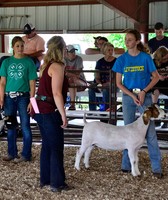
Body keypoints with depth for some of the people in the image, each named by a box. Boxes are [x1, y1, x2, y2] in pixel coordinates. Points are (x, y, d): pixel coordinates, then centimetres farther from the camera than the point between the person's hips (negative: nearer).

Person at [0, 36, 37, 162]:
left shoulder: (29, 62, -2)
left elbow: (32, 83, -2)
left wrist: (31, 101, -8)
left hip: (23, 97, -3)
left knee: (25, 126, 1)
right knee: (11, 126, 10)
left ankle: (26, 154, 10)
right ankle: (12, 153, 21)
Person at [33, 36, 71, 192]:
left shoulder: (46, 65, 14)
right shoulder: (57, 66, -14)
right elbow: (57, 94, -19)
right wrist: (63, 115, -17)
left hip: (41, 109, 9)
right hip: (49, 111, -9)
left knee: (47, 145, 17)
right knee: (56, 148, 0)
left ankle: (45, 179, 25)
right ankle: (57, 183, 7)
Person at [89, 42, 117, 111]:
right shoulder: (100, 62, 11)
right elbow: (97, 77, 9)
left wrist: (106, 84, -17)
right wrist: (100, 84, -12)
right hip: (101, 84, 3)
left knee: (106, 90, -37)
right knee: (91, 89, -26)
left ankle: (106, 109, -30)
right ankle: (92, 110, -26)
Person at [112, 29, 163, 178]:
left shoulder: (146, 57, -3)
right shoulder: (122, 59, 1)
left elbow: (156, 77, 1)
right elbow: (118, 83, 1)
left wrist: (144, 91, -13)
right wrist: (132, 96, -12)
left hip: (145, 96, -2)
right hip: (128, 96, 2)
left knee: (150, 132, -3)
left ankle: (157, 167, 2)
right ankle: (126, 165, 16)